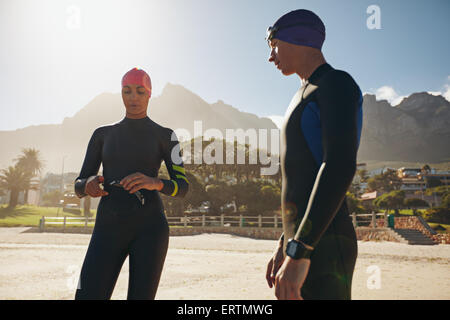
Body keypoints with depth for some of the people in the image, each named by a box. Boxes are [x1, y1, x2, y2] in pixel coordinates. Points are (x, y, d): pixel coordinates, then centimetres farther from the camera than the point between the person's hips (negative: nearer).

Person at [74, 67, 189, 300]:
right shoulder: (102, 134, 13)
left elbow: (182, 187, -1)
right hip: (109, 228, 2)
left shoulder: (165, 136, 6)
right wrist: (88, 184, -15)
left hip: (150, 228, -2)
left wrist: (154, 183, -23)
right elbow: (79, 186, 11)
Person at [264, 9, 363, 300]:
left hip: (324, 246, -10)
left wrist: (298, 252, -29)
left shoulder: (337, 84, -7)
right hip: (300, 244, 10)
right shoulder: (305, 99, 23)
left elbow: (341, 166, -24)